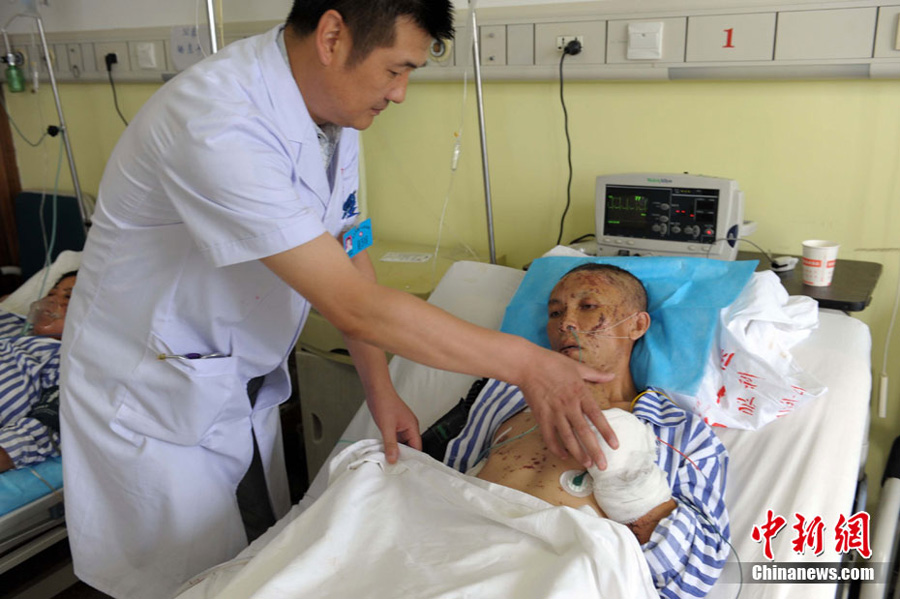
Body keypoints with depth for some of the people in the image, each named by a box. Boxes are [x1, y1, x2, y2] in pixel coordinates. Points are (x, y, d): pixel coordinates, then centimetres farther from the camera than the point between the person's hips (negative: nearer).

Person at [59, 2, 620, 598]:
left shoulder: (335, 112, -5)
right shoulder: (218, 125, -33)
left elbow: (347, 252, 2)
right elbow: (352, 304, -34)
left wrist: (379, 386, -5)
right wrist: (524, 363, -29)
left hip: (247, 386, 7)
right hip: (157, 390, -7)